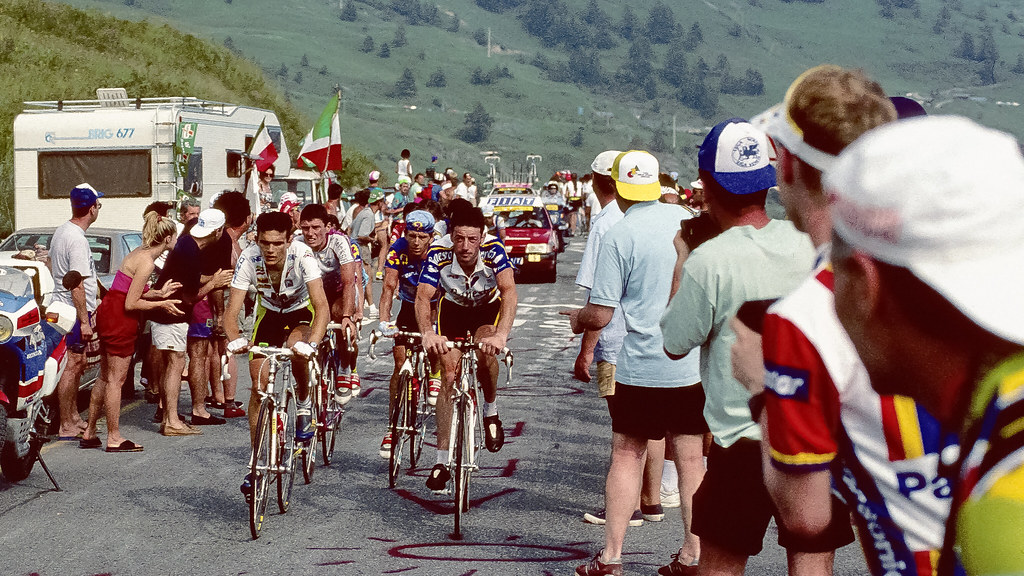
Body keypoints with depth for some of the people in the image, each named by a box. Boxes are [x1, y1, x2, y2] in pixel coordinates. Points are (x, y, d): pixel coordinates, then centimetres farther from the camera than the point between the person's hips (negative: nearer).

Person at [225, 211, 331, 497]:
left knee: (296, 349, -35)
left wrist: (312, 344, -57)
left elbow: (322, 307, -41)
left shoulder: (302, 255, -34)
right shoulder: (249, 258, -28)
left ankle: (304, 404, -3)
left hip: (302, 311, -2)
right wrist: (235, 339, -50)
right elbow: (231, 310, -29)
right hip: (269, 313, 2)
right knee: (259, 384, -7)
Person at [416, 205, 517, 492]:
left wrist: (501, 334, -57)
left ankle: (491, 411, 3)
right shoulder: (439, 253, -31)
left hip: (488, 308, -1)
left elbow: (509, 291, -42)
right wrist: (428, 334, -55)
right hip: (452, 309, 1)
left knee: (486, 354, -29)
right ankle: (442, 462, -5)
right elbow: (423, 297, -35)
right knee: (449, 377, -10)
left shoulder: (493, 249, -33)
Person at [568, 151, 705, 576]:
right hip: (694, 365, 4)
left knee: (627, 455, 7)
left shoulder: (618, 236, -12)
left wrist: (577, 319, 9)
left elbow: (600, 315, -12)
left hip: (639, 366, -4)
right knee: (691, 459, 10)